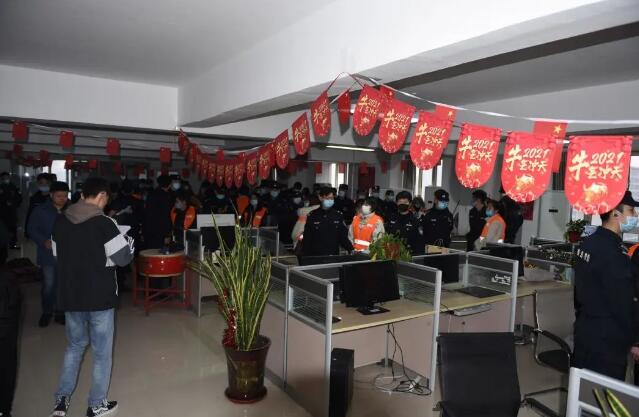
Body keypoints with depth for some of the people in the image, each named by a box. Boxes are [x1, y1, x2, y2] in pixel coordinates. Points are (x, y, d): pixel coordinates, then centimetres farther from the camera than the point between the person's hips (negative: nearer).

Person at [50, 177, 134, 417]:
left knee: (74, 345, 24)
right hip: (100, 297, -5)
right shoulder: (104, 223, -17)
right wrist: (129, 242, 3)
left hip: (70, 295, 5)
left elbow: (57, 255, 13)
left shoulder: (60, 222, 1)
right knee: (102, 352, 10)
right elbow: (123, 258, -15)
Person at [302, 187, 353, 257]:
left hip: (334, 256, 2)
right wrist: (306, 257, -5)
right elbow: (307, 240, 0)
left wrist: (351, 249, -9)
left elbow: (343, 236, 6)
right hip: (316, 256, -2)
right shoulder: (312, 216, -2)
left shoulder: (338, 216, 4)